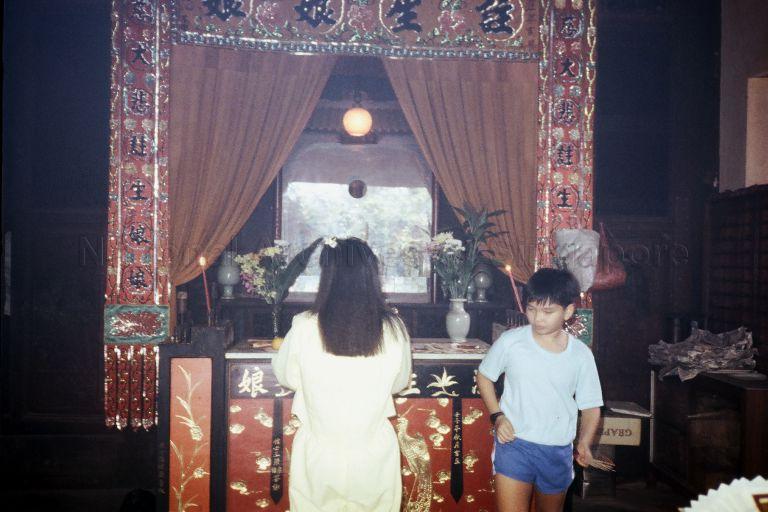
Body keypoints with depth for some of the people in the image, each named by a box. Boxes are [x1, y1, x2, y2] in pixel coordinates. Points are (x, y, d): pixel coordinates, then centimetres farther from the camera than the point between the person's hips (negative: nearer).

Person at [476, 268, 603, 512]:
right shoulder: (511, 341, -10)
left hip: (558, 453, 3)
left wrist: (584, 442, -14)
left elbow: (591, 406, 4)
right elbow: (484, 376, 5)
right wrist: (497, 416, -7)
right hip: (514, 444, -2)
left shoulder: (581, 355, -5)